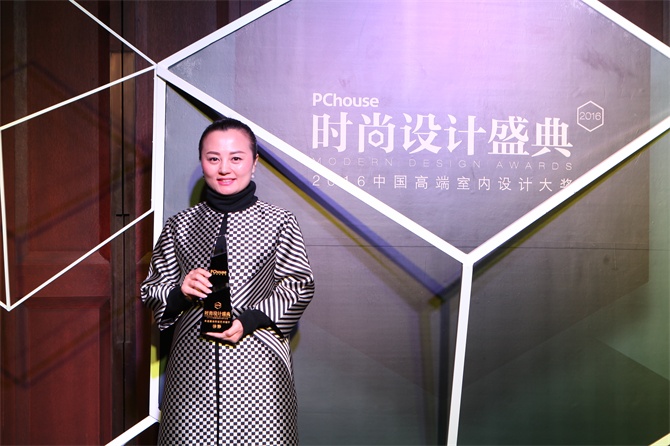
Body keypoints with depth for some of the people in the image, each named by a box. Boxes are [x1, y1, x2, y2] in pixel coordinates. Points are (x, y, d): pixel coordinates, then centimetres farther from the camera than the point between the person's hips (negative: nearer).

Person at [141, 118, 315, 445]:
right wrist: (180, 293, -9)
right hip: (192, 363, 2)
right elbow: (150, 291, 12)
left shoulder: (279, 222, 3)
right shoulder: (178, 226, 9)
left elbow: (298, 287, 1)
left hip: (257, 361, -1)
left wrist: (249, 321, -11)